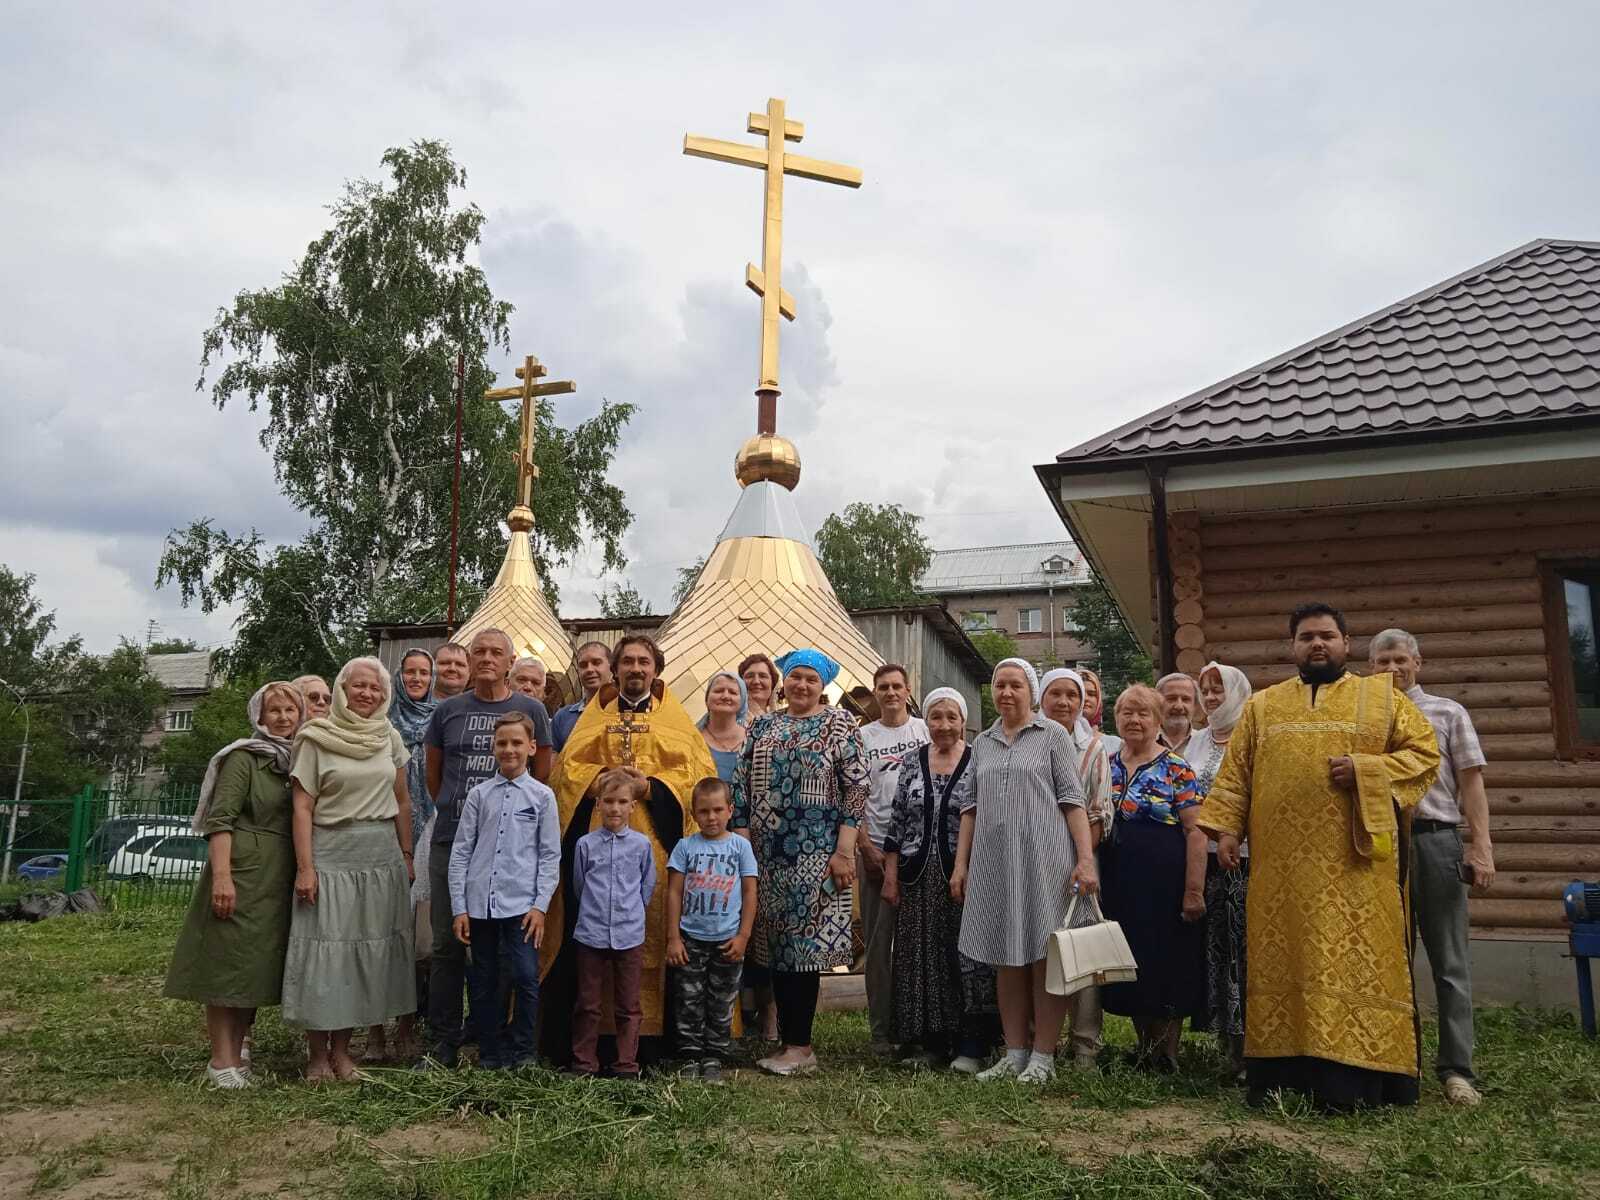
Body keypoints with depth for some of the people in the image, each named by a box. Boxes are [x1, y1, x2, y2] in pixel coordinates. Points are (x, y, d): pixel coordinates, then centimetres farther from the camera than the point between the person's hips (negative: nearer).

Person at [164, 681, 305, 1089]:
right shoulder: (243, 756, -5)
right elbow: (219, 819, -13)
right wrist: (221, 875, -22)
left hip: (279, 878, 6)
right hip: (241, 870, -6)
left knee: (258, 962, 11)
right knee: (228, 960, -2)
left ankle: (238, 1047, 22)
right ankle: (222, 1059, 3)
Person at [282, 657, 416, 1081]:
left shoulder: (390, 737, 8)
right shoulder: (316, 739, -3)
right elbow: (303, 807, -5)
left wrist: (407, 856, 8)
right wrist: (304, 867, -12)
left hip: (382, 855, 4)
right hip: (330, 853, -4)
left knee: (368, 949, 7)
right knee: (324, 946, -2)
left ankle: (341, 1049, 19)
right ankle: (318, 1053, 12)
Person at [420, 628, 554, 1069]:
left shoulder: (530, 710, 4)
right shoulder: (447, 711, 9)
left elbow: (542, 776, 8)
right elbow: (433, 776, 17)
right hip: (451, 841, 2)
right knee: (447, 943, 4)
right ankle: (444, 1043, 14)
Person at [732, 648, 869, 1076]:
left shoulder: (839, 723, 0)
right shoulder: (762, 727, 13)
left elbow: (856, 788, -5)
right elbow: (742, 787, 10)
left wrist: (844, 850, -11)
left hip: (815, 851, -4)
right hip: (766, 853, 5)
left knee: (802, 944, -4)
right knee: (775, 946, 7)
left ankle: (799, 1046, 6)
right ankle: (791, 1044, 16)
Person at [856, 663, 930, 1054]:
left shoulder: (925, 729, 7)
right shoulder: (864, 736, 8)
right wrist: (865, 847, -5)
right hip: (876, 848, 0)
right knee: (878, 940, 3)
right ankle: (880, 1029, 11)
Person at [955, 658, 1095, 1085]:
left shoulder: (1052, 735, 2)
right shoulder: (983, 743, 15)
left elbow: (1072, 799, -3)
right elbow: (972, 807, 16)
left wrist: (1086, 858, -12)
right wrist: (961, 864, 11)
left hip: (1044, 857, -4)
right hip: (994, 861, 4)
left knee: (1043, 955, -1)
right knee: (1006, 958, 7)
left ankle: (1043, 1056, 7)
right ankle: (1014, 1054, 15)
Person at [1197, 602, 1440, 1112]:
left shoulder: (1382, 697, 10)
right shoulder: (1262, 705, 14)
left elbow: (1425, 751, 3)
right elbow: (1234, 773, 11)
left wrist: (1366, 770, -12)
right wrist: (1226, 830, 0)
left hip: (1356, 861, -2)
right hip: (1282, 863, 2)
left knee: (1356, 960, -2)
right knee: (1283, 961, 4)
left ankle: (1352, 1078, 4)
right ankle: (1281, 1071, 10)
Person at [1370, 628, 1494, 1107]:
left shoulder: (1448, 713, 9)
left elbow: (1471, 783, 3)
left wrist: (1481, 846, -6)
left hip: (1435, 839, -1)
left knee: (1449, 961, 1)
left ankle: (1456, 1068, 5)